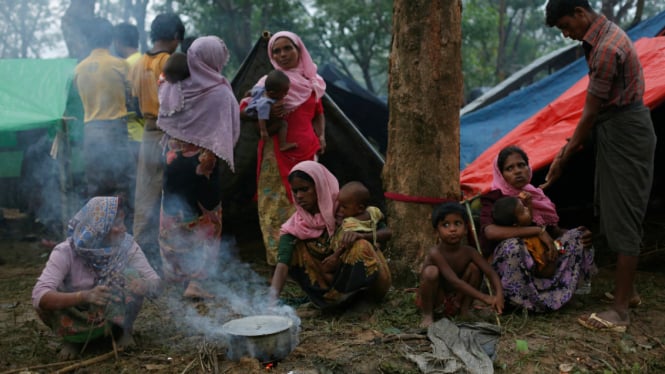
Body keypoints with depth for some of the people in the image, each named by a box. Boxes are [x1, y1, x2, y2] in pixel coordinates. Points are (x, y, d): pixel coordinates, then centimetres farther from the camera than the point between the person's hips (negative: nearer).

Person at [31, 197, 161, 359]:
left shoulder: (127, 245, -18)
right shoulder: (66, 252, -25)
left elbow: (156, 284, -21)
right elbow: (39, 296, -37)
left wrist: (145, 286, -46)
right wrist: (84, 296, -54)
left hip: (115, 314, 1)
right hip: (76, 317, -1)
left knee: (133, 276, -26)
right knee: (46, 302, -30)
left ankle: (124, 330, 0)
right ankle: (73, 338, 2)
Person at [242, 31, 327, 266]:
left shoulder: (312, 82, 12)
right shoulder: (268, 82, -1)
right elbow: (243, 112, -3)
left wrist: (321, 136, 7)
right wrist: (265, 113, -21)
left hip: (307, 151, 4)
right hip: (277, 154, -4)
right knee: (276, 205, -2)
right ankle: (278, 256, 8)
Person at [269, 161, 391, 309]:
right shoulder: (295, 227, -11)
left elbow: (386, 232, -15)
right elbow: (283, 263, -24)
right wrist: (273, 298, -41)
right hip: (332, 279, 2)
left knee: (361, 247, -32)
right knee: (293, 248, -13)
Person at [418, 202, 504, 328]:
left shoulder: (469, 252, -14)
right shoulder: (436, 253, -29)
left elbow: (491, 273, -19)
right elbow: (454, 281, -37)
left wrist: (499, 295, -39)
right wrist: (484, 297, -39)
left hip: (456, 295, 5)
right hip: (434, 296, -4)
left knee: (474, 267, -14)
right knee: (431, 271, -34)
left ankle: (464, 310, 0)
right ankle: (427, 315, -13)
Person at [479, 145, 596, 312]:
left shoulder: (537, 196, 9)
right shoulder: (494, 198, -11)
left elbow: (554, 230, 13)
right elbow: (489, 231, -31)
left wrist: (581, 235, -10)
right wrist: (538, 230, -30)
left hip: (541, 260, 6)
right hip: (504, 265, -6)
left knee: (577, 236, -6)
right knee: (512, 245, -37)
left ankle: (559, 293, -13)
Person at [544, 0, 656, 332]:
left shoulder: (607, 48, -24)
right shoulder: (601, 35, 9)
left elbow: (591, 112, -18)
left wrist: (564, 158, -9)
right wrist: (575, 140, 16)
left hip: (625, 134, -10)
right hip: (616, 130, 10)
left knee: (622, 218, -7)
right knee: (611, 212, 15)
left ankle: (620, 310, 0)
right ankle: (627, 290, 29)